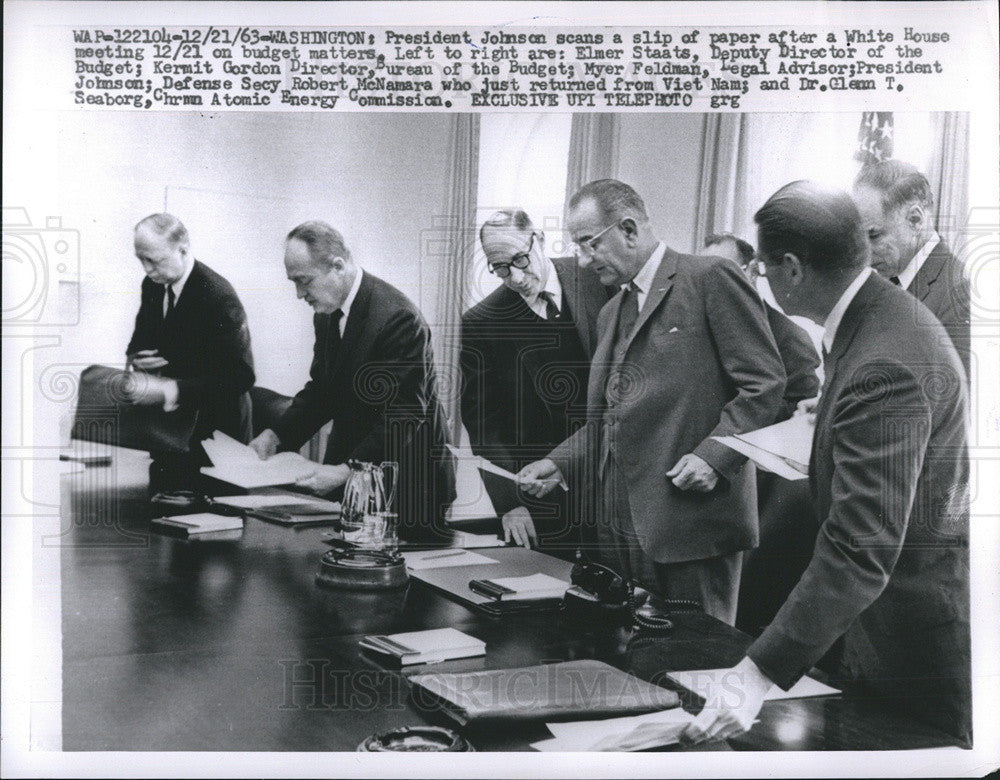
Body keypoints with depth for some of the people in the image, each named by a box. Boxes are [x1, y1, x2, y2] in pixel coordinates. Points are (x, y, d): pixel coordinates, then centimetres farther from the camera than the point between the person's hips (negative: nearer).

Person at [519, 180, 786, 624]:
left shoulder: (711, 280, -4)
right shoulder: (611, 313, 21)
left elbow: (765, 383, -9)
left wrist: (715, 455, -18)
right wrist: (559, 464, 8)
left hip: (694, 524, -7)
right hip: (622, 529, 7)